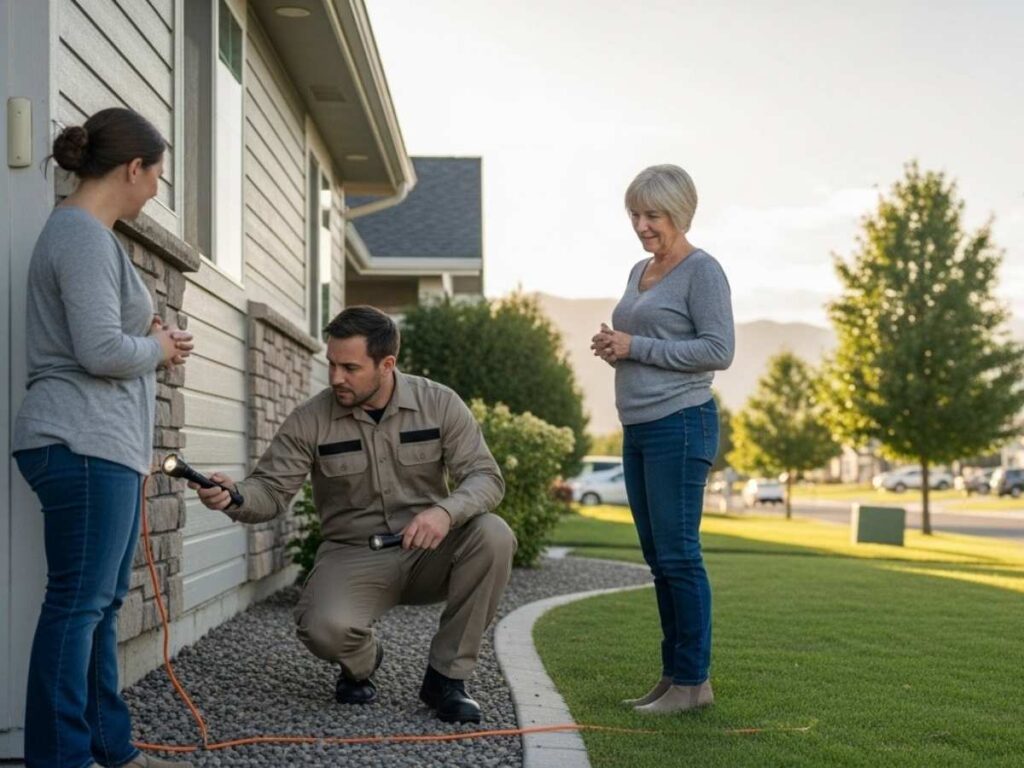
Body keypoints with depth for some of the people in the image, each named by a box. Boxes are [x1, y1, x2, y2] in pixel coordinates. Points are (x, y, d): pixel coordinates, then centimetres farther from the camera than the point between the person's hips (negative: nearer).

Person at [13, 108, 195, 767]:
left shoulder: (85, 233, 20)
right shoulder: (84, 236, -12)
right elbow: (101, 351, -20)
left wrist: (149, 336, 10)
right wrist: (159, 348, -2)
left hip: (104, 445, 10)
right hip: (84, 445, -10)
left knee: (102, 602, 11)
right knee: (79, 602, -7)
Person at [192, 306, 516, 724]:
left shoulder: (439, 403, -7)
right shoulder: (309, 421, -8)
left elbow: (486, 477, -11)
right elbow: (272, 490, -8)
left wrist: (446, 510, -33)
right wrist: (233, 497, -33)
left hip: (429, 552, 2)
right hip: (353, 556, -1)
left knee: (492, 535, -30)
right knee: (324, 628, -33)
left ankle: (446, 676, -12)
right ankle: (362, 659, 9)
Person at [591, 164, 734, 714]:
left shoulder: (702, 270, -6)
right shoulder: (639, 272, 18)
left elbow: (718, 350, -13)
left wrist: (636, 347, -14)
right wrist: (613, 348, 5)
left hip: (680, 425, -9)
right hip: (638, 427, 9)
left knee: (677, 553, -7)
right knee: (657, 558, 10)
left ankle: (693, 680, 0)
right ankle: (672, 676, 16)